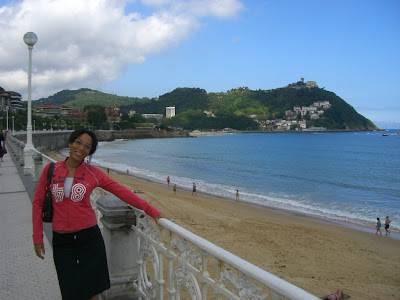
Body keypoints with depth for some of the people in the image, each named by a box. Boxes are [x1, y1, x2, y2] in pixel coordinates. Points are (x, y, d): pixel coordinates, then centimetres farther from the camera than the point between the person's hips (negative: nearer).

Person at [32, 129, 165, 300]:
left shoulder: (93, 173, -3)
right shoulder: (51, 170, -1)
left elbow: (121, 191, -6)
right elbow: (38, 203, 4)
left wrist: (151, 210, -12)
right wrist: (38, 238, 2)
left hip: (89, 238, 0)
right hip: (62, 241, 1)